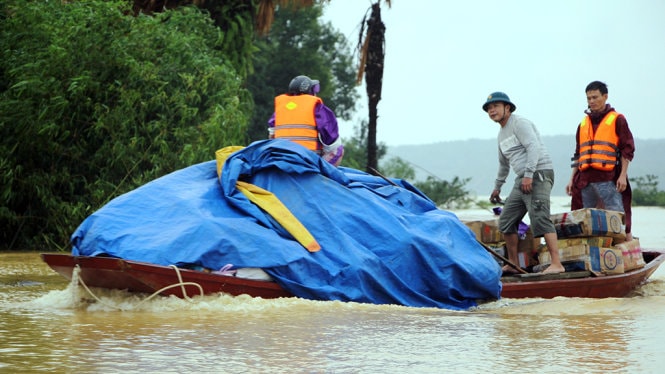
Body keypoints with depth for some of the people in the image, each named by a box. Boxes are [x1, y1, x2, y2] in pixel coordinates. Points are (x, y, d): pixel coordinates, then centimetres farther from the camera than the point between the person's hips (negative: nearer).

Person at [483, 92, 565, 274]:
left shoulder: (520, 124, -7)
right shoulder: (501, 135, 23)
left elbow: (534, 147, -20)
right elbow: (504, 164, 36)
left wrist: (528, 175, -27)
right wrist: (497, 187, 42)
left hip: (539, 173, -10)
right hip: (522, 179, 10)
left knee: (539, 218, -21)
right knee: (506, 221, 9)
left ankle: (556, 264, -27)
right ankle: (513, 264, 16)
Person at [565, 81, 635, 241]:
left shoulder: (617, 120, 4)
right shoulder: (583, 124, 20)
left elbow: (627, 149, -1)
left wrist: (623, 175, -10)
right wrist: (572, 179, 18)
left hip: (608, 179, -6)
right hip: (585, 179, 6)